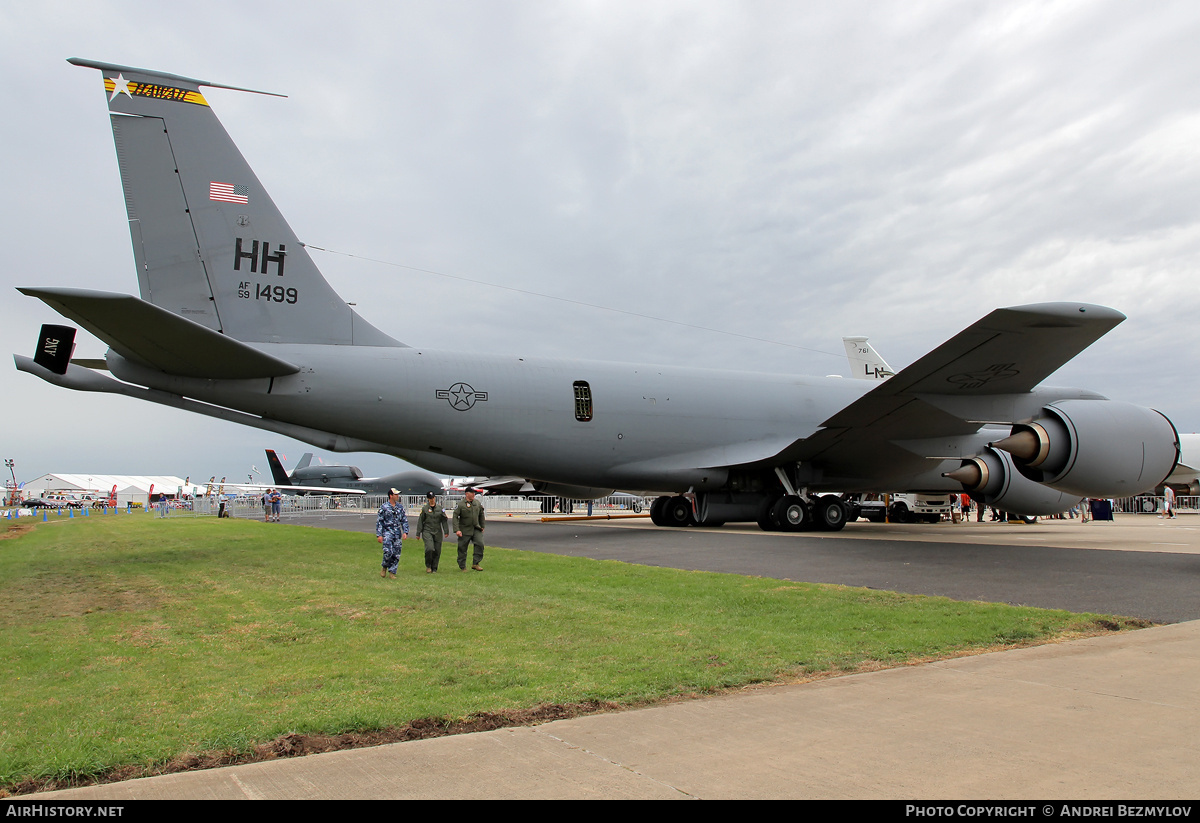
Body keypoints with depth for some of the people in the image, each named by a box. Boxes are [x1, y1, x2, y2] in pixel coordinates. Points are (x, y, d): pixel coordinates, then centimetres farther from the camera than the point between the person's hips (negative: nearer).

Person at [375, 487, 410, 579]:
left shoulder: (400, 507, 10)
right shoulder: (384, 507, -3)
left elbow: (404, 520, 13)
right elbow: (379, 521, -3)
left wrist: (405, 532, 1)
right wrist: (379, 535, -9)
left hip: (397, 534, 4)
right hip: (387, 533, -4)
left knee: (396, 554, 2)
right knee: (388, 552, -15)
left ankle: (392, 572, 12)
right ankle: (384, 567, 11)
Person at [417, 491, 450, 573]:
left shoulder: (440, 508, 7)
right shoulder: (424, 508, 1)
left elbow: (444, 520, 10)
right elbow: (420, 521, 4)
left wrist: (446, 531, 5)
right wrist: (418, 533, 2)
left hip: (437, 532, 3)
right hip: (427, 531, -3)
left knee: (437, 551, 2)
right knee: (429, 548, -19)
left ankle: (434, 568, 17)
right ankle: (428, 565, 3)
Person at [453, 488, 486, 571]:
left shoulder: (478, 503, 6)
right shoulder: (460, 504, -8)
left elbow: (481, 515, 18)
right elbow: (455, 517, -11)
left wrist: (482, 526, 19)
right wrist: (457, 530, -20)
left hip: (476, 529, 3)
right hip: (465, 530, -3)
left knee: (480, 544, -14)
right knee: (462, 549, 2)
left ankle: (475, 563, -5)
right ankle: (462, 567, 17)